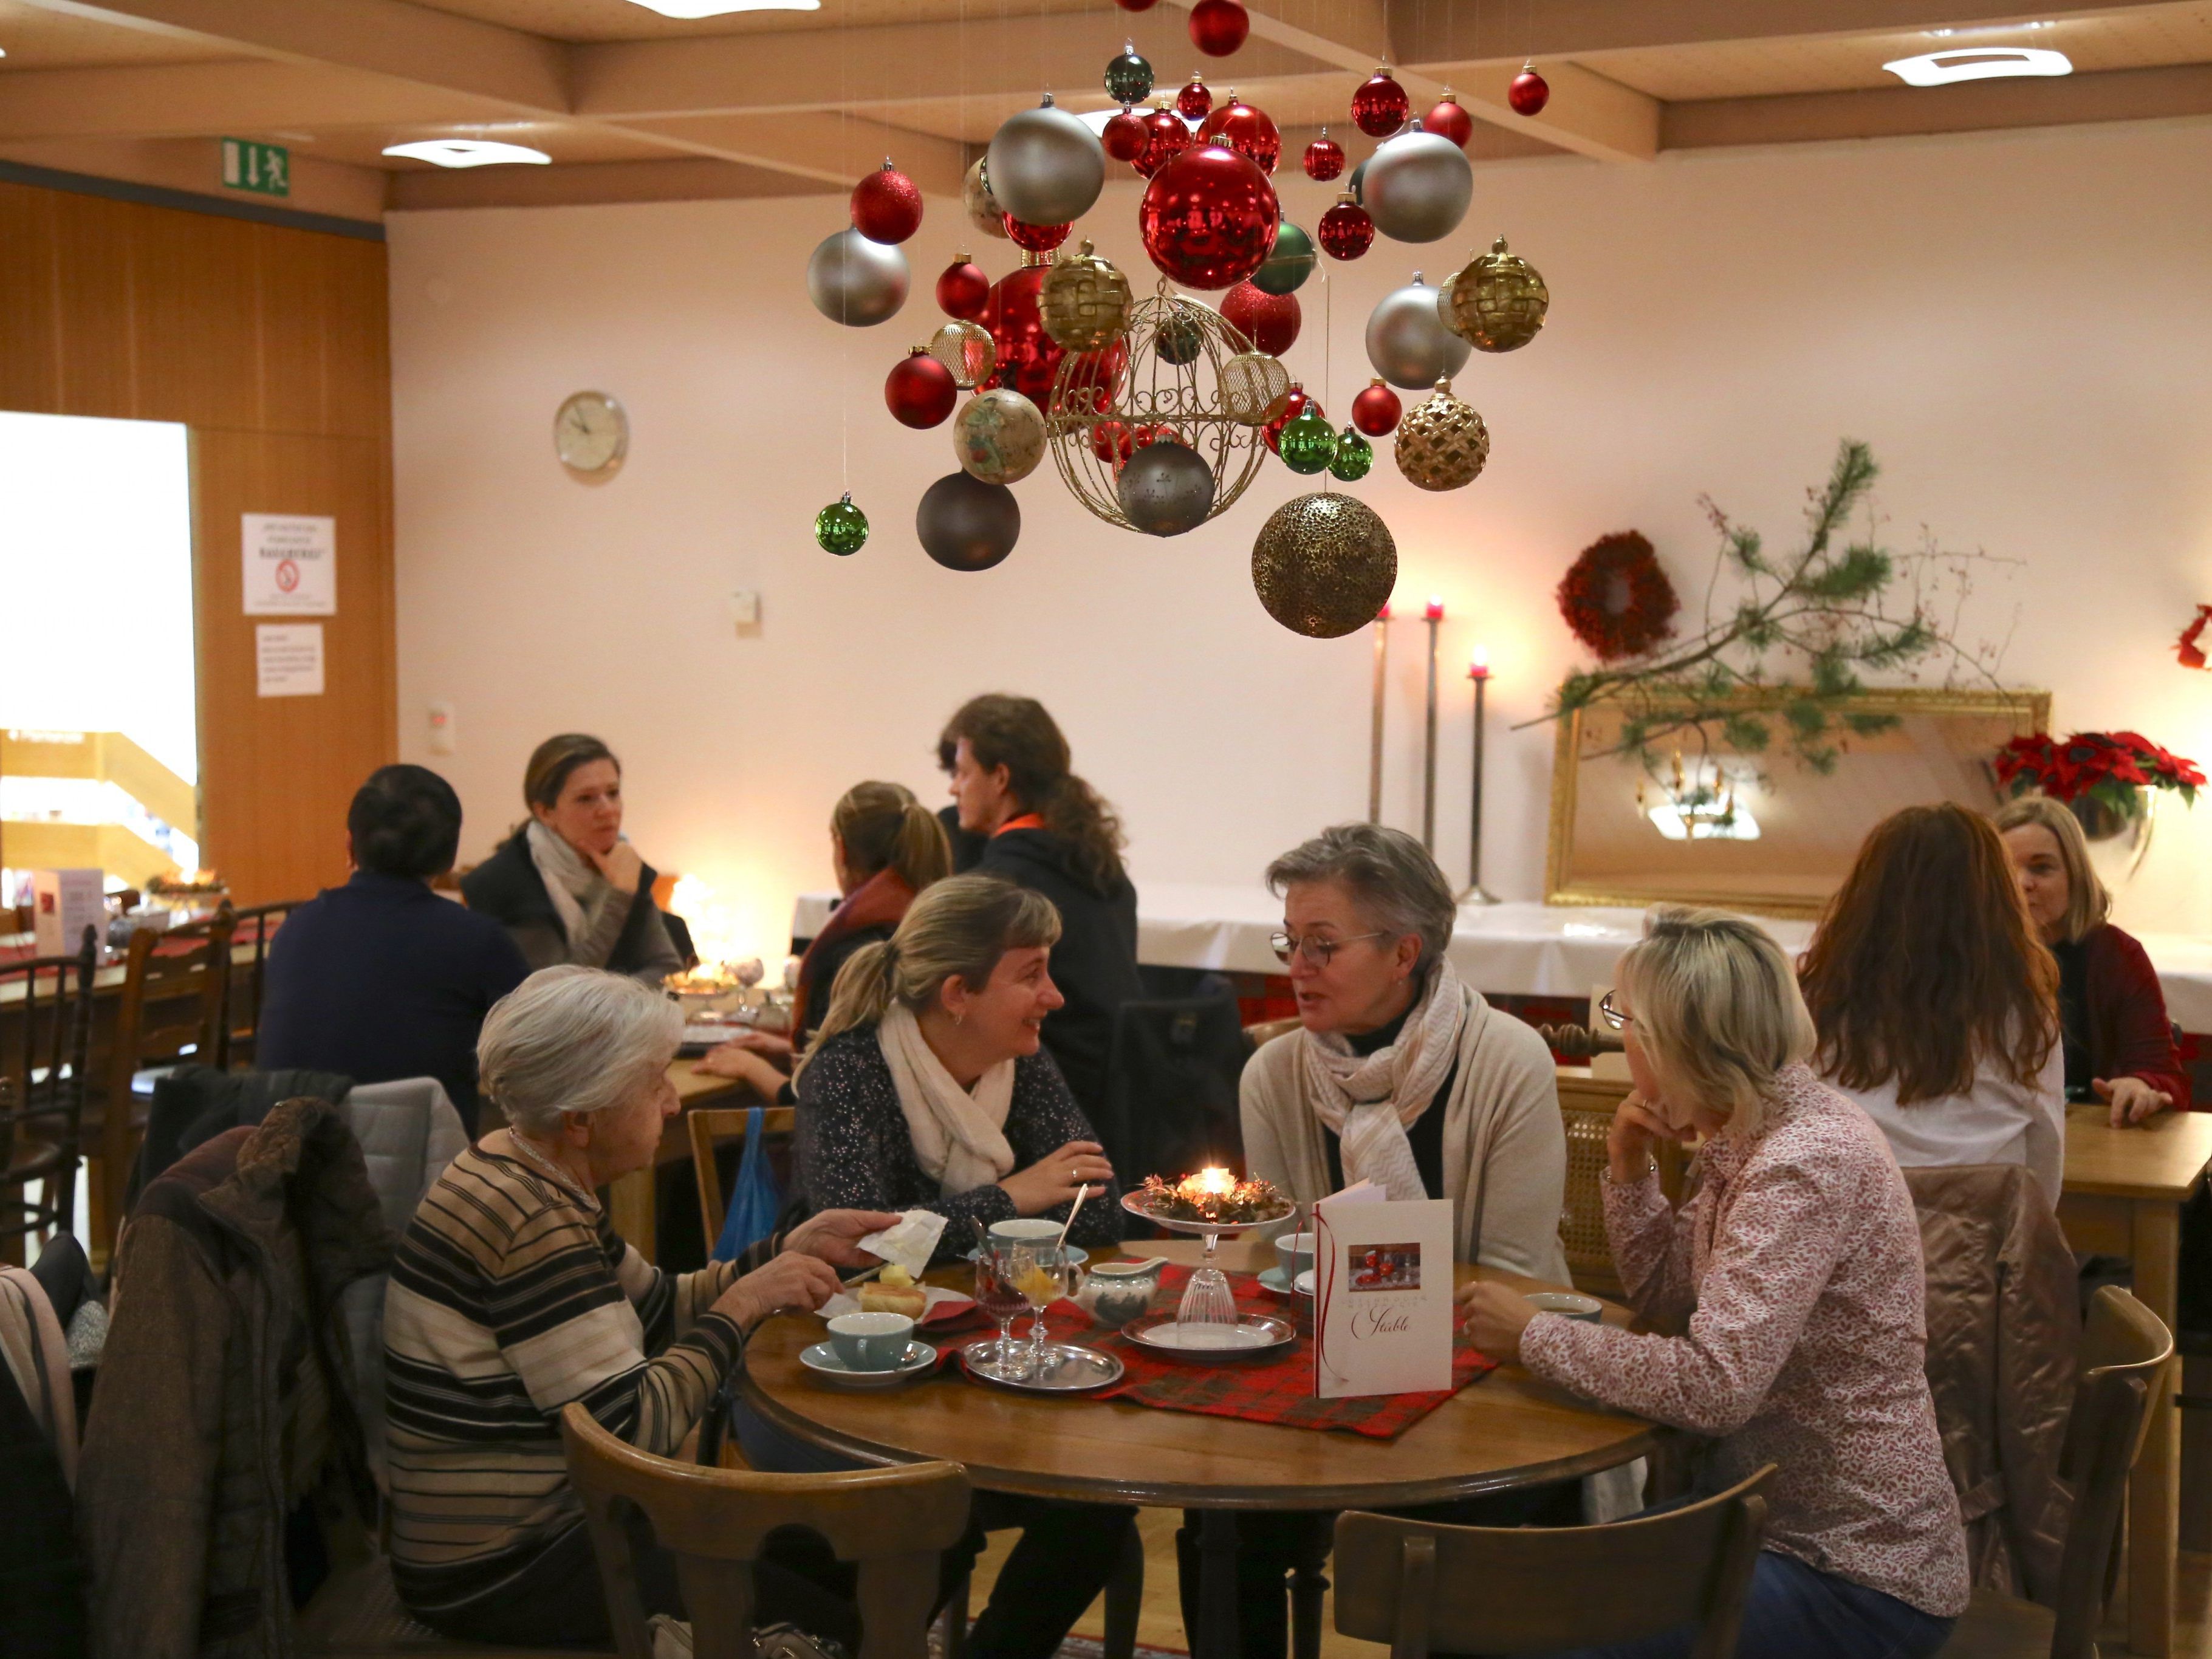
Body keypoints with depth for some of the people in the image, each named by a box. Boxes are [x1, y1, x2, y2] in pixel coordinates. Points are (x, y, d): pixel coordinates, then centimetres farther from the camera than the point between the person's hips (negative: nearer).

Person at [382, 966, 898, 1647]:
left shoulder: (542, 1183, 4)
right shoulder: (528, 1221, -26)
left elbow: (658, 1309, 15)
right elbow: (630, 1426, -26)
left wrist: (796, 1247, 5)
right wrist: (745, 1304, -16)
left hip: (555, 1511, 10)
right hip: (502, 1573, -10)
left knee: (830, 1562, 11)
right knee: (833, 1625, -7)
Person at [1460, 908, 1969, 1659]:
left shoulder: (1806, 1165, -24)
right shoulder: (1749, 1139, 5)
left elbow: (1713, 1385, -31)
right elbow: (1666, 1292, 15)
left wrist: (1534, 1334, -20)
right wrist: (1629, 1170, -1)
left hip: (1856, 1580, -9)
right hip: (1780, 1521, 9)